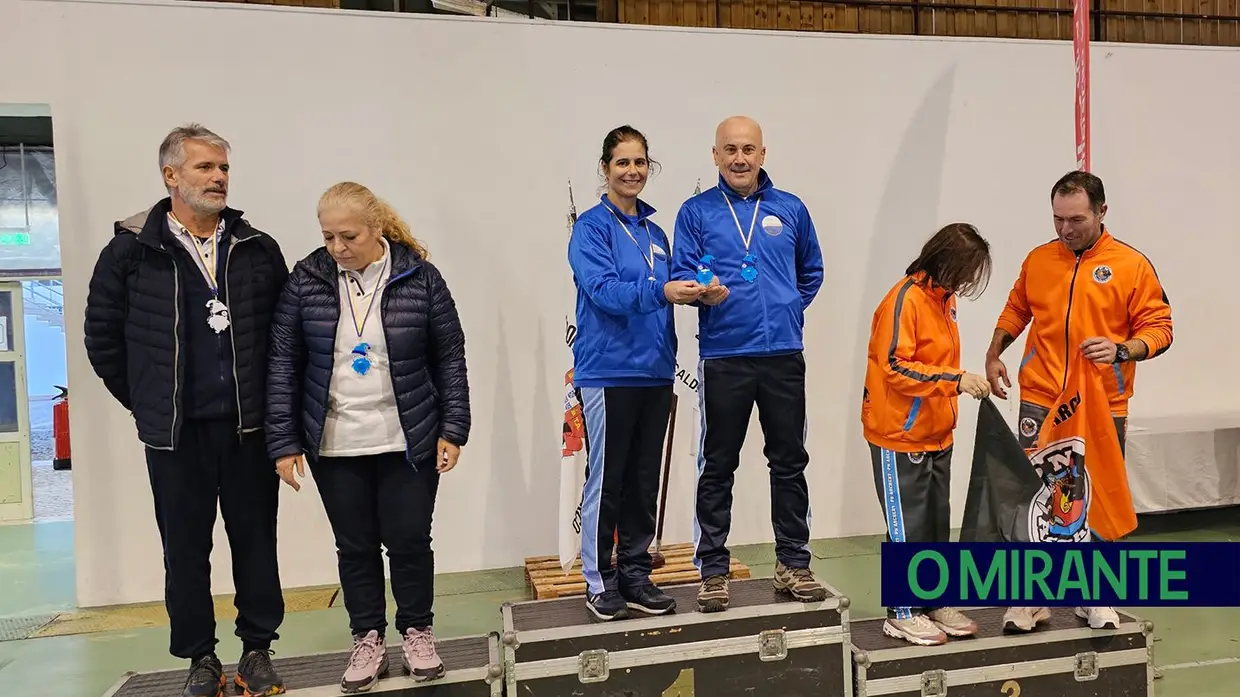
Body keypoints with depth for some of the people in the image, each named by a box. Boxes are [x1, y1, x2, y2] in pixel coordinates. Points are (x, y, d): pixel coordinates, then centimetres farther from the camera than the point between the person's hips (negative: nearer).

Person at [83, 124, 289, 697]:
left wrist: (268, 399, 6)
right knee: (184, 546, 9)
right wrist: (145, 402, 6)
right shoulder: (130, 250, -2)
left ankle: (257, 650, 24)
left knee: (255, 539, 9)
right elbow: (102, 337, 6)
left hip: (248, 425, 1)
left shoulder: (258, 250, 3)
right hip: (174, 432, -1)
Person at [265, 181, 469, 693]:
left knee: (409, 540, 6)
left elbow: (450, 358, -2)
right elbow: (284, 363, -1)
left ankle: (417, 632, 27)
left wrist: (453, 430, -5)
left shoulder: (420, 277, -7)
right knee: (355, 546, 11)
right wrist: (284, 441, -4)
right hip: (334, 444, 2)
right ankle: (368, 639, 28)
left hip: (408, 441, -1)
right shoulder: (306, 280, -3)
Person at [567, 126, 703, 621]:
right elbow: (604, 290, -18)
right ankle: (599, 580, 15)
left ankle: (635, 574, 23)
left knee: (645, 482, 11)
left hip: (654, 371, 6)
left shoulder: (655, 232, 15)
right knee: (605, 481, 1)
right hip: (608, 372, -6)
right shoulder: (591, 227, -4)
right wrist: (661, 291, -31)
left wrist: (690, 291, 0)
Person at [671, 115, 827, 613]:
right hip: (723, 358, -2)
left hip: (784, 355, 2)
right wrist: (703, 293, -24)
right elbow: (681, 274, -4)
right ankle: (712, 571, 15)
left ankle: (793, 565, 22)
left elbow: (811, 273, 20)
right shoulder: (696, 212, 3)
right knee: (717, 469, 4)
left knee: (790, 463, 9)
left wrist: (789, 310, 7)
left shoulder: (791, 210, 10)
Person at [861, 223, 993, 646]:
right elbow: (896, 368, -23)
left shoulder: (944, 298, 10)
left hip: (937, 436, 9)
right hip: (900, 437, -8)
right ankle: (902, 613, 14)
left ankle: (935, 602, 28)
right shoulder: (905, 299, -17)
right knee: (907, 527, 1)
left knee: (937, 523, 15)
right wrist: (956, 379, -27)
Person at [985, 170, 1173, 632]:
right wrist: (994, 355, 8)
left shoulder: (1132, 265, -2)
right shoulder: (1037, 260, 6)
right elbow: (1015, 311, 19)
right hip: (1040, 403, 2)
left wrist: (1122, 350, -21)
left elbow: (1158, 328, -3)